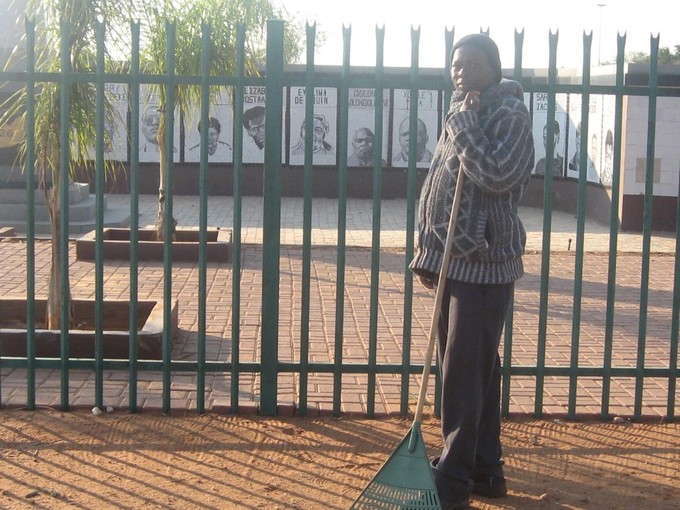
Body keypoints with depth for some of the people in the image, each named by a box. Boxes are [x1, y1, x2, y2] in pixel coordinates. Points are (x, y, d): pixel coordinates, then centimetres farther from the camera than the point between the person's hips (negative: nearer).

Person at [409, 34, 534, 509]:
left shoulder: (510, 114, -9)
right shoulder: (463, 114, 16)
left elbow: (497, 176, -26)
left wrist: (464, 122, -15)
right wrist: (428, 254, 16)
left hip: (485, 263, -8)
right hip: (455, 261, 9)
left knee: (465, 374, -5)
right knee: (477, 370, 14)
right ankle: (486, 468, 24)